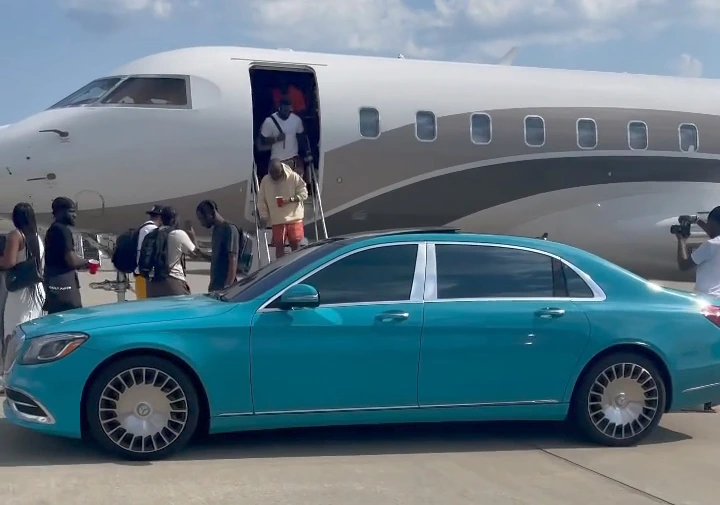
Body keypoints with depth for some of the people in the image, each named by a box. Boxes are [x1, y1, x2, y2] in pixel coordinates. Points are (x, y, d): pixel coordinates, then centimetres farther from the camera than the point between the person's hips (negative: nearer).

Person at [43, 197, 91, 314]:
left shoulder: (52, 230, 19)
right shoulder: (62, 230, -11)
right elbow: (72, 260, -18)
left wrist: (82, 264, 19)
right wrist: (87, 263, 0)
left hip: (54, 286, 10)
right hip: (63, 287, -10)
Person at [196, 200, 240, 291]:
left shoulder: (229, 229, -11)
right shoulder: (216, 230, 17)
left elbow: (233, 260, -17)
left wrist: (228, 287, -22)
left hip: (224, 287, -9)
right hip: (215, 286, 9)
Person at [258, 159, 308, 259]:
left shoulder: (293, 177, -5)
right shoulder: (265, 180, 1)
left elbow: (303, 193, -4)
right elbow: (261, 201, 5)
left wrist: (290, 199, -19)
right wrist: (264, 216, -2)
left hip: (294, 217, -1)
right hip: (277, 220, 1)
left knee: (296, 245, 4)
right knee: (279, 245, 3)